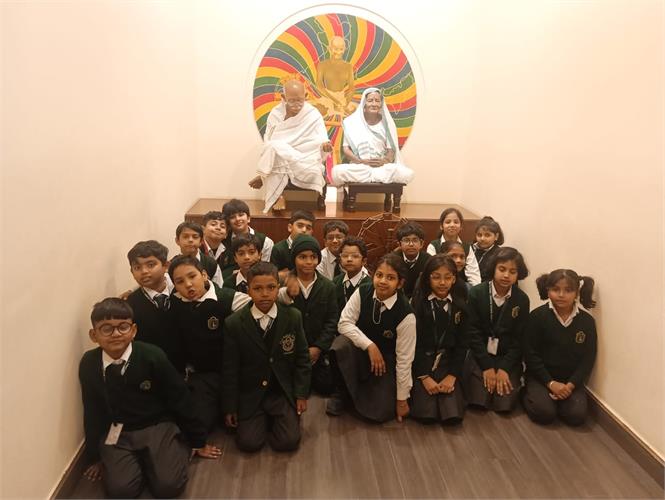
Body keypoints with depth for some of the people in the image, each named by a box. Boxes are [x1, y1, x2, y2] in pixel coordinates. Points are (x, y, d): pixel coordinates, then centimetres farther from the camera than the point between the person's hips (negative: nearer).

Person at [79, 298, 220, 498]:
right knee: (120, 490, -17)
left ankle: (180, 446, 11)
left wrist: (198, 442, 2)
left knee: (168, 486, -18)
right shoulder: (89, 364, -8)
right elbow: (92, 412, 5)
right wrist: (95, 457, 14)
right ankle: (138, 462, 13)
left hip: (158, 427, -2)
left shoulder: (152, 356, -17)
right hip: (117, 435, 3)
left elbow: (180, 399, -7)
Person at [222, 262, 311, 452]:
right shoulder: (233, 323, -9)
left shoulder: (293, 317, -7)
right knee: (249, 443, -12)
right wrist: (230, 407, 0)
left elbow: (302, 358, 2)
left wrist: (301, 394, -2)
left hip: (284, 392, 1)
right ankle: (262, 420, 20)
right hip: (249, 395, 0)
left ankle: (275, 419, 20)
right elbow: (230, 369, -3)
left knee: (288, 442, -11)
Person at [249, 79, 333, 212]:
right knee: (274, 147, -32)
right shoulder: (275, 114, 5)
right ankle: (278, 197, -21)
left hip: (306, 165, -1)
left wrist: (325, 145, -35)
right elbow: (267, 143, 6)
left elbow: (321, 142, -10)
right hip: (278, 164, 1)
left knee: (313, 174, -36)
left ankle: (263, 177, -15)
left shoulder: (313, 115, -2)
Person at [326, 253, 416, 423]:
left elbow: (404, 359, -17)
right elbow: (344, 323, -13)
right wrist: (369, 345, -26)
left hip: (385, 360, -1)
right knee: (340, 346, -32)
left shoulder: (406, 315, -24)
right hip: (361, 350, 2)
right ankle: (342, 392, -5)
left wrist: (402, 400, -10)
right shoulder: (362, 292, -17)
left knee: (380, 412, -14)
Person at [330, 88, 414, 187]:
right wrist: (362, 161, -17)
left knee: (407, 174, -28)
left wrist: (384, 161, -19)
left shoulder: (386, 123, 6)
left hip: (383, 167, 3)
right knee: (337, 171, -34)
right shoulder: (352, 122, 3)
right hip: (358, 167, -2)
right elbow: (346, 149, 1)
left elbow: (391, 150, 4)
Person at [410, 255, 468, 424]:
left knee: (453, 414, -15)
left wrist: (452, 375, -9)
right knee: (426, 413, -18)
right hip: (421, 361, -2)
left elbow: (462, 343, 3)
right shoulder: (417, 302, -7)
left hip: (448, 361, 2)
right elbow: (414, 342, -7)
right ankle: (417, 388, 11)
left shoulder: (460, 305, 2)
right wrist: (424, 377, -14)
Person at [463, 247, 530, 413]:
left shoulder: (522, 300, -4)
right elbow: (474, 333, -9)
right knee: (479, 401, -16)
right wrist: (487, 366, -14)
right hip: (481, 354, -1)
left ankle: (516, 381, 18)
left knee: (505, 405, -13)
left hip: (508, 357, 1)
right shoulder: (476, 293, -9)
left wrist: (504, 368, -13)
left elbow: (519, 338, -3)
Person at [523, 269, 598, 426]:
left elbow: (588, 359, -1)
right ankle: (529, 395, 10)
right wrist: (550, 383, -15)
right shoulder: (537, 316, -12)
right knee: (544, 413, -20)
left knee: (577, 415, -16)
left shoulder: (587, 321, -4)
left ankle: (554, 398, 12)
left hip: (570, 379, 3)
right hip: (541, 376, -3)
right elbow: (531, 354, -10)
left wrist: (570, 385, -13)